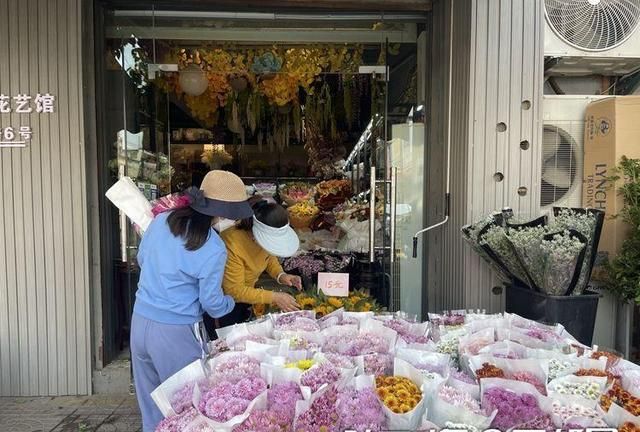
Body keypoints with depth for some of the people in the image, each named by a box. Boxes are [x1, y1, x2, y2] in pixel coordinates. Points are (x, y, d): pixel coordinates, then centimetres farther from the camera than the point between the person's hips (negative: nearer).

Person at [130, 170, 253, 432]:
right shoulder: (213, 250, -19)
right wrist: (230, 302, 12)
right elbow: (212, 303, -9)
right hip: (176, 332, -6)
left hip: (140, 321, 7)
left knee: (152, 404, 23)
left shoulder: (161, 220, -2)